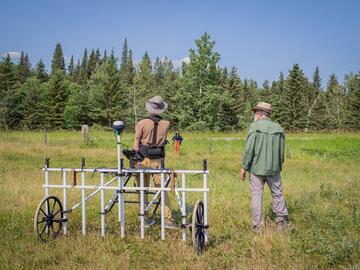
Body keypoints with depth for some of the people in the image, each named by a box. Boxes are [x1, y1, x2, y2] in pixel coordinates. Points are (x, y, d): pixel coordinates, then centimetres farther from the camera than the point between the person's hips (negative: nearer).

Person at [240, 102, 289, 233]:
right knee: (277, 193, 16)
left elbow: (249, 149, -13)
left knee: (256, 195, 3)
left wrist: (244, 167, -6)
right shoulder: (278, 128, 3)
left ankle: (258, 225, 6)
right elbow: (282, 150, 9)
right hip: (274, 168, 4)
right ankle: (282, 220, 21)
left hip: (256, 168, -4)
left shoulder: (255, 127, -10)